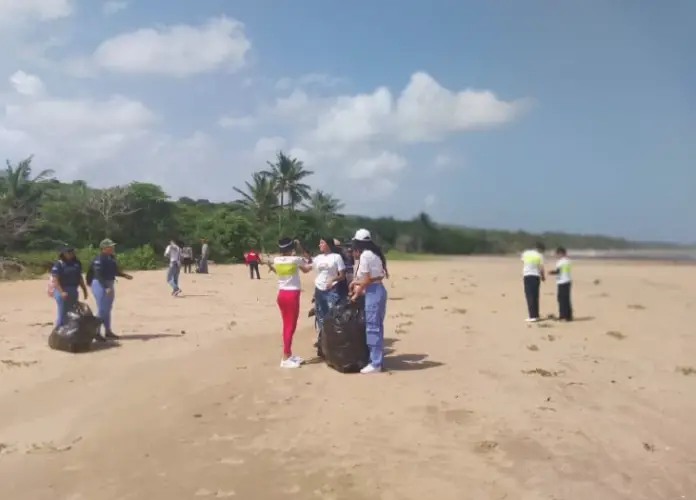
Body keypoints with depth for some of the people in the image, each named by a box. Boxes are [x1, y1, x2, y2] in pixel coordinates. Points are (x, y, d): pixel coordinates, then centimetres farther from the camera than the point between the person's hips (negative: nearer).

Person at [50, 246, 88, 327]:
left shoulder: (76, 263, 9)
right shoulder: (58, 264, -9)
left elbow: (79, 277, 16)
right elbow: (54, 280, -15)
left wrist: (84, 289, 15)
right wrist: (61, 292, -23)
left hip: (73, 291, 6)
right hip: (62, 291, -6)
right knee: (62, 314, -4)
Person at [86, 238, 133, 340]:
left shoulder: (111, 258, 9)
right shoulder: (99, 259, -19)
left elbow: (115, 271, 19)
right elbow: (99, 275, -25)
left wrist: (124, 275, 6)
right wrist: (106, 287, -30)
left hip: (109, 285, 9)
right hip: (100, 285, -9)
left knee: (107, 309, 16)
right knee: (102, 310, -6)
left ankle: (108, 331, 26)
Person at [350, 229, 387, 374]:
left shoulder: (364, 255, -13)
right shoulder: (373, 253, 13)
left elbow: (367, 280, -14)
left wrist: (356, 294, -2)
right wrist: (356, 282, 15)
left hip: (373, 292, -9)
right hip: (378, 290, 10)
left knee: (372, 327, -5)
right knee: (377, 326, 14)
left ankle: (375, 363, -1)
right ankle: (378, 359, 21)